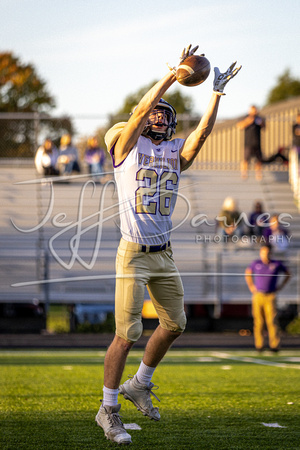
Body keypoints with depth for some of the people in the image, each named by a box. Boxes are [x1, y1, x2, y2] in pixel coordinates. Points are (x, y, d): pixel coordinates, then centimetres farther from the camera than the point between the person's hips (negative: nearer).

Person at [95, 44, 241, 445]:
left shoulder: (176, 153, 11)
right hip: (133, 254, -6)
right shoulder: (127, 145, -1)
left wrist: (217, 92, -11)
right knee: (128, 333, -7)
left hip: (164, 254, 6)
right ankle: (109, 408, 4)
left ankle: (139, 385, 31)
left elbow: (203, 131, -4)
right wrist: (174, 73, -16)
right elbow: (142, 109, -14)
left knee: (174, 324, 11)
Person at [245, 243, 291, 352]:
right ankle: (259, 345, 7)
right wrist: (251, 286, 15)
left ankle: (274, 345, -7)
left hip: (270, 297, -1)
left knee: (271, 321, -10)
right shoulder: (255, 264, 5)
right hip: (257, 296, 1)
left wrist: (280, 286, 10)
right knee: (258, 321, 0)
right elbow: (247, 273, 25)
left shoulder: (277, 264, 2)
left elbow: (288, 273, 18)